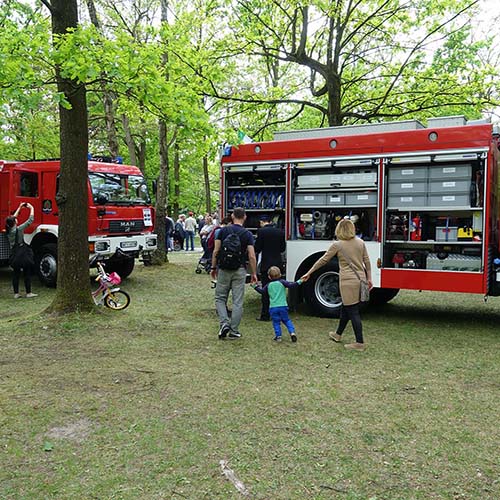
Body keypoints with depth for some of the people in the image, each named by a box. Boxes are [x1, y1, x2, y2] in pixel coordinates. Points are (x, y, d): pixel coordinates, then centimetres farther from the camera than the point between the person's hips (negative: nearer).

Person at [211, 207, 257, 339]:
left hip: (224, 269, 1)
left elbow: (216, 251, -3)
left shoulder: (223, 230, -1)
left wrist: (214, 267, 9)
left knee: (220, 298, 13)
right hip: (240, 270, 0)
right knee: (237, 302, 6)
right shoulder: (247, 234, -3)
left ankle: (224, 323, -6)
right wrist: (254, 273, 3)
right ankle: (234, 331, 8)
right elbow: (251, 256, -7)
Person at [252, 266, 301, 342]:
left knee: (276, 322, 8)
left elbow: (262, 291, 18)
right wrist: (298, 282, -6)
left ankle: (278, 336, 1)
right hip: (283, 306, 0)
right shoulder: (282, 282, 1)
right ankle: (292, 332, -4)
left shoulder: (268, 285, 7)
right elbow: (290, 285, -10)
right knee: (286, 320, 12)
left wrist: (255, 286, 31)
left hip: (273, 307, 0)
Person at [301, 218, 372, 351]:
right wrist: (369, 279, 17)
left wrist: (308, 273, 6)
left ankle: (360, 343, 3)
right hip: (360, 280, 6)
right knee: (345, 308, 21)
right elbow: (367, 261, 8)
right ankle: (338, 334, 37)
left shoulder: (337, 245, -9)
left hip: (348, 282, -6)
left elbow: (323, 260, -3)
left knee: (353, 312, 0)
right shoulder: (360, 242, 6)